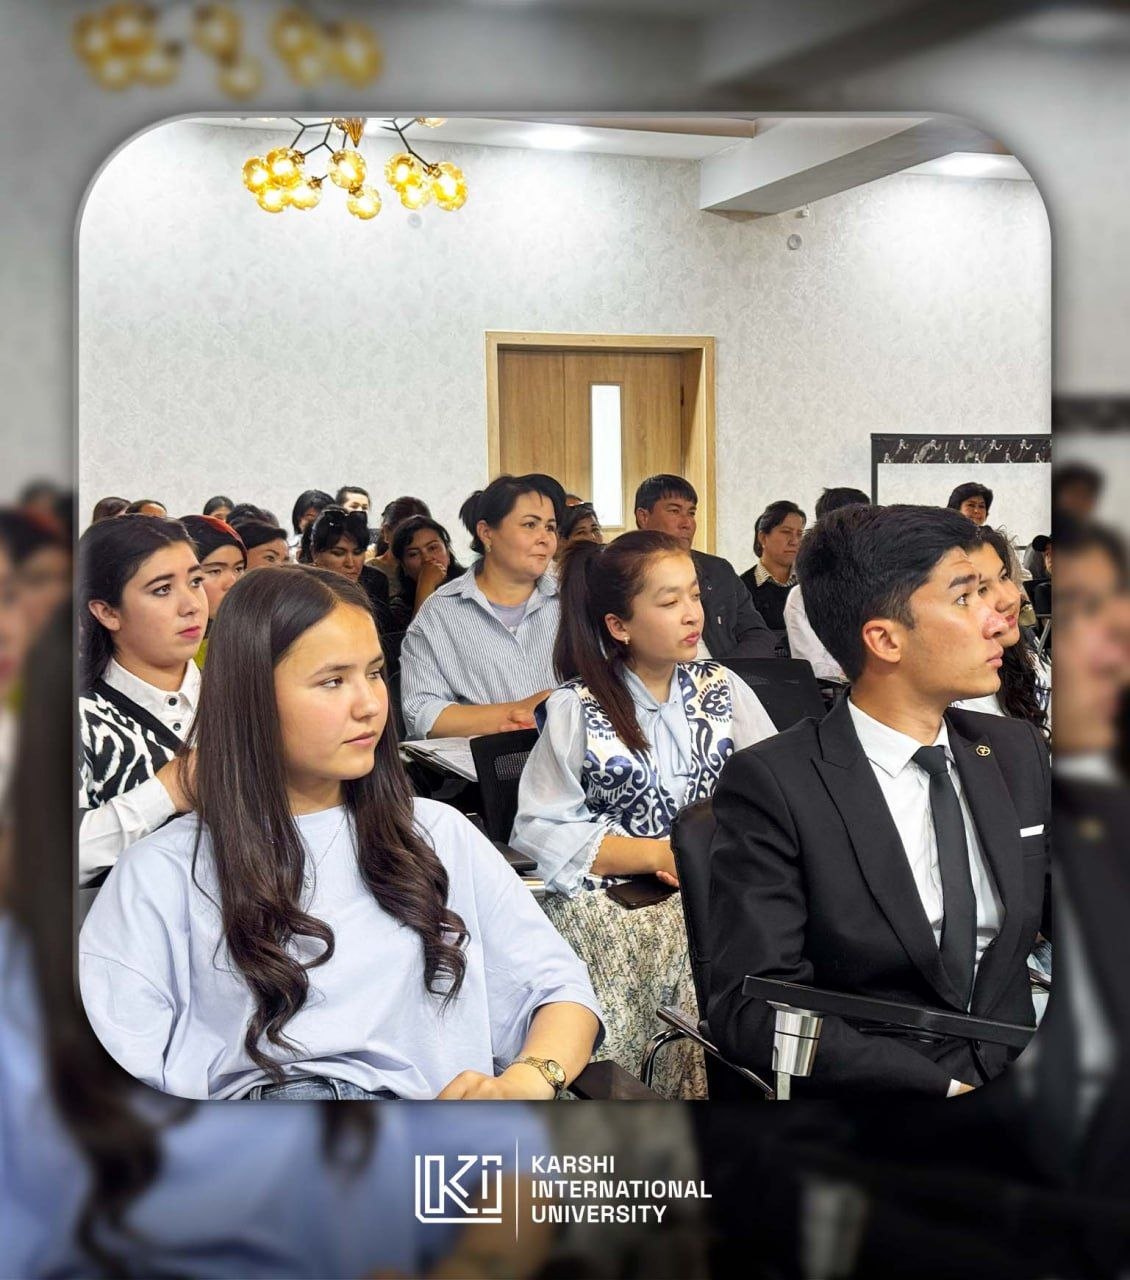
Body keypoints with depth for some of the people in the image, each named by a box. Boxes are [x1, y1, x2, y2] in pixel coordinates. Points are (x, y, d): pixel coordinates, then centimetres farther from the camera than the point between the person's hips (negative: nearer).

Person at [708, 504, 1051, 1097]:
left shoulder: (1018, 752, 10)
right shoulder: (772, 783, -9)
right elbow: (753, 1009, -14)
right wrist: (946, 1088, -21)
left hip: (1020, 1071, 6)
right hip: (872, 1090, -6)